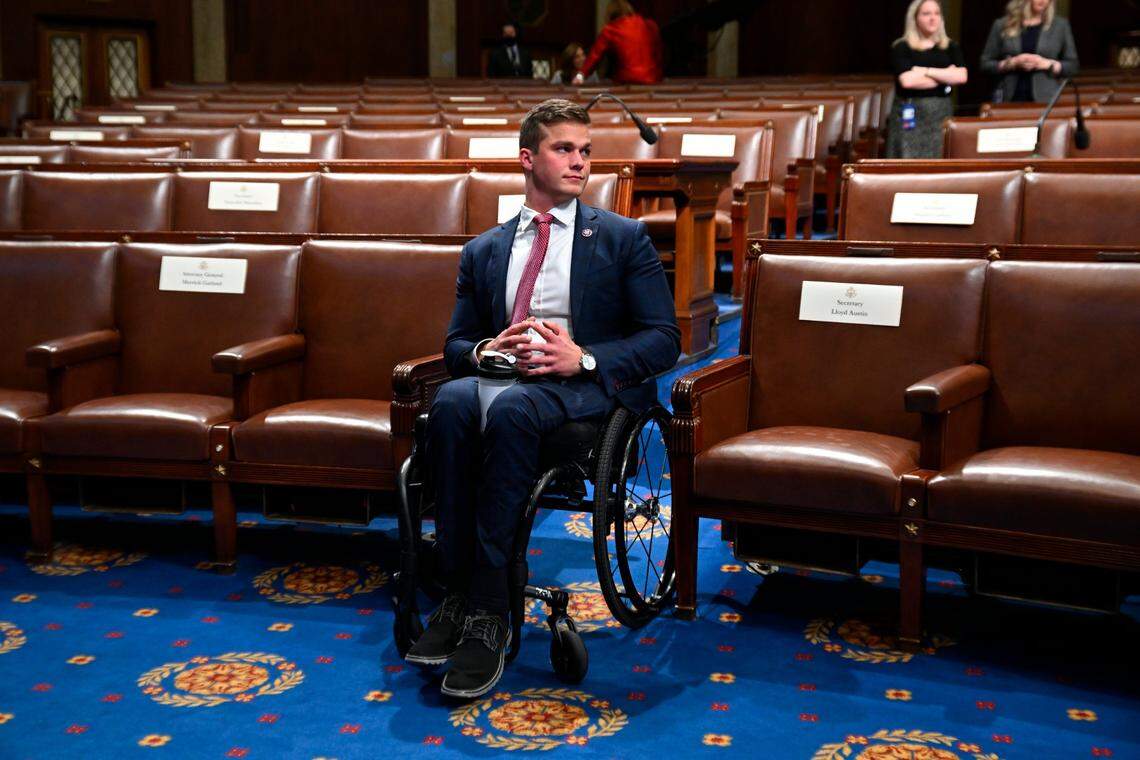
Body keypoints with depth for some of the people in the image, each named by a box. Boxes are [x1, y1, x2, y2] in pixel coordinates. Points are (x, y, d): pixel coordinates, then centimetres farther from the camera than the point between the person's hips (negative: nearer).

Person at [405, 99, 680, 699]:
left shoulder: (624, 239, 12)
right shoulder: (483, 251, 22)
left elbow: (664, 340, 4)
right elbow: (455, 343, 21)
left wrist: (584, 357, -13)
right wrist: (484, 351, -5)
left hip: (587, 386, -3)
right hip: (502, 376, 3)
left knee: (510, 409, -38)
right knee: (451, 401, -34)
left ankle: (486, 610, -34)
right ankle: (458, 592, -30)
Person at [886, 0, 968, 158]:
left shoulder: (950, 47, 12)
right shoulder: (901, 47, 0)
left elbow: (961, 76, -3)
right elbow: (907, 80, -15)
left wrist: (926, 71, -9)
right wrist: (945, 77, -4)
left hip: (942, 113, 3)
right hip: (910, 114, -3)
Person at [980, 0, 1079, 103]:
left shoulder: (1060, 25, 10)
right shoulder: (1002, 25, 8)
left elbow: (1073, 66, 9)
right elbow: (985, 64, 7)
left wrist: (1048, 64, -8)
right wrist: (1011, 63, -10)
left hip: (1046, 100, 0)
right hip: (1009, 100, 0)